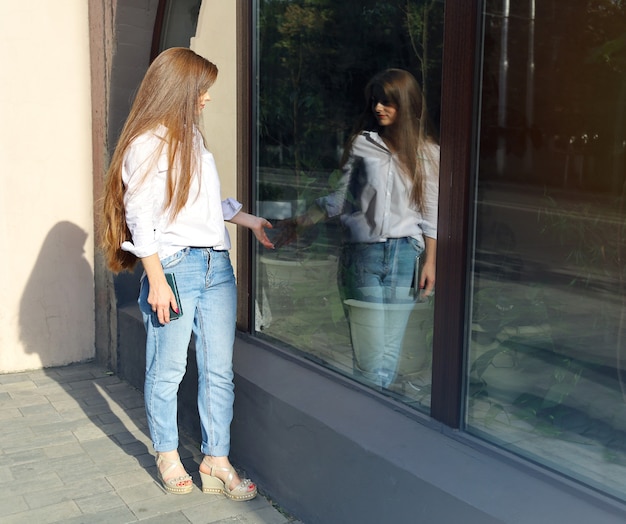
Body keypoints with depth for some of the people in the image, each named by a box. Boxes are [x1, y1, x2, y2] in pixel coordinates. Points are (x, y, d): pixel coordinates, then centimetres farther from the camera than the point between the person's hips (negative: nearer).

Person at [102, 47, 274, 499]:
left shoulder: (192, 139, 18)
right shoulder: (146, 144, -8)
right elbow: (139, 218, -12)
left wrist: (251, 220, 26)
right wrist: (157, 281, -16)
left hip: (216, 265, 8)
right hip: (174, 266, -7)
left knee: (219, 370, 7)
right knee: (168, 371, 6)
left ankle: (217, 462, 15)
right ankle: (168, 455, 24)